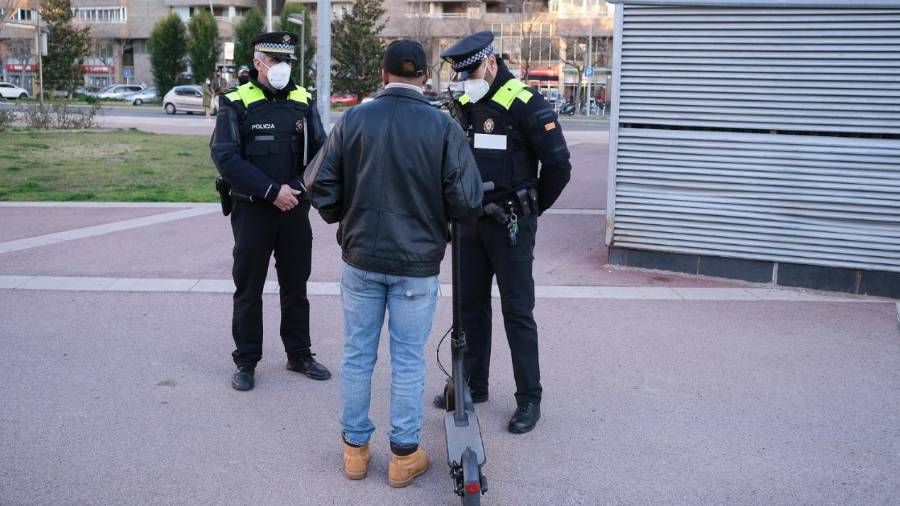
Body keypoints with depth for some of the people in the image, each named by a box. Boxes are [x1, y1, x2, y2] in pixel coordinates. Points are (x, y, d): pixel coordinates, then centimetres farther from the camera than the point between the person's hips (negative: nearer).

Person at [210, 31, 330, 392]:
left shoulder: (303, 101, 5)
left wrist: (298, 187, -14)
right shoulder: (236, 104, -6)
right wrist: (271, 191, -19)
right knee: (248, 289, 5)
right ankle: (246, 362, 18)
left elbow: (321, 151, 2)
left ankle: (299, 355, 27)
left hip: (295, 209, 3)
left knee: (296, 286, 13)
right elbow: (225, 157, -14)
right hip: (252, 209, -3)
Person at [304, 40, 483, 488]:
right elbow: (467, 202, -11)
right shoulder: (443, 127, -9)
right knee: (408, 360, 9)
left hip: (361, 258, 2)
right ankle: (404, 455, 19)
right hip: (417, 264, -1)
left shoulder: (353, 120, -5)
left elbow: (319, 185, -4)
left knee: (357, 354, 13)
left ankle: (355, 449, 24)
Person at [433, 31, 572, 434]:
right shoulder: (464, 104, 8)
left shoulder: (524, 104, -13)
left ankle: (529, 399, 9)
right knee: (471, 305, 14)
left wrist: (531, 208, -1)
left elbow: (558, 165, -12)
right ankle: (473, 385, 28)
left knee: (517, 311, -1)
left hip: (510, 225, -7)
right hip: (471, 222, 7)